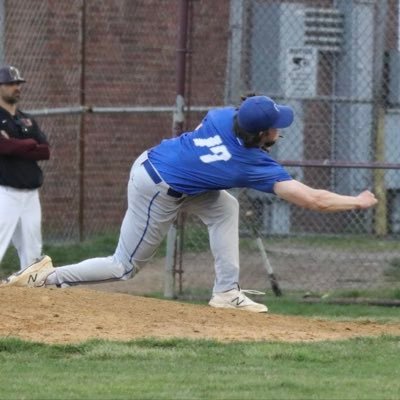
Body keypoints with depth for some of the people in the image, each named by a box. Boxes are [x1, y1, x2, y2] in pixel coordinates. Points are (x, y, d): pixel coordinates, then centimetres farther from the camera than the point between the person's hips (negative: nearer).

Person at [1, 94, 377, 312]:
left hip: (151, 160, 8)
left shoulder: (225, 116, -6)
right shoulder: (257, 165, -22)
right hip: (158, 196, -8)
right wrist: (358, 202, -11)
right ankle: (47, 277, 11)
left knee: (225, 208, 12)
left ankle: (227, 291, 12)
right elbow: (313, 199, -21)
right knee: (125, 266, 9)